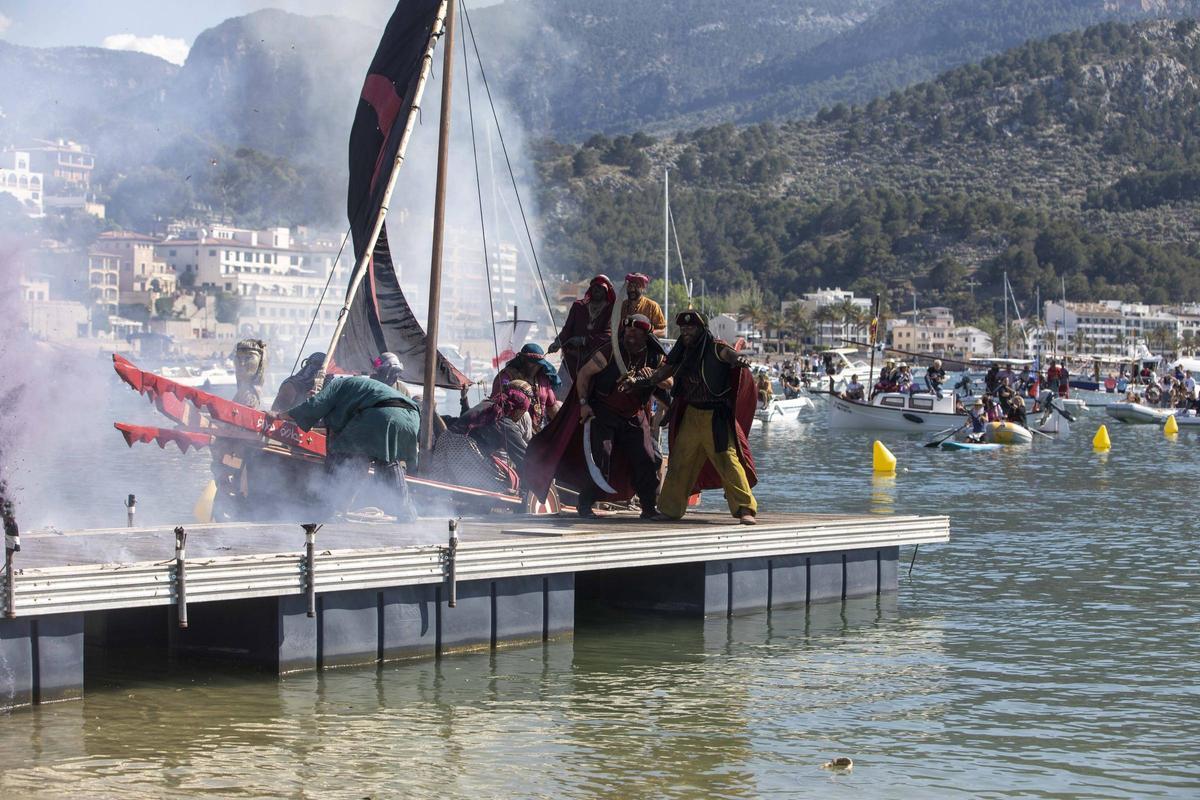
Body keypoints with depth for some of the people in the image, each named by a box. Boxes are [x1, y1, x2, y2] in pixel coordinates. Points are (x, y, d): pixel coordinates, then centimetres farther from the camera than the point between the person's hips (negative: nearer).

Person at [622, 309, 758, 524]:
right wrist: (636, 382, 7)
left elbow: (730, 354, -30)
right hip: (691, 414, 7)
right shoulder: (683, 352, 9)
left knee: (728, 460, -14)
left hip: (715, 416, -7)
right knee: (679, 462, 11)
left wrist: (739, 360, -53)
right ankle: (670, 509, 22)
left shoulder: (715, 348, -10)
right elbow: (662, 373, 18)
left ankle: (746, 509, -12)